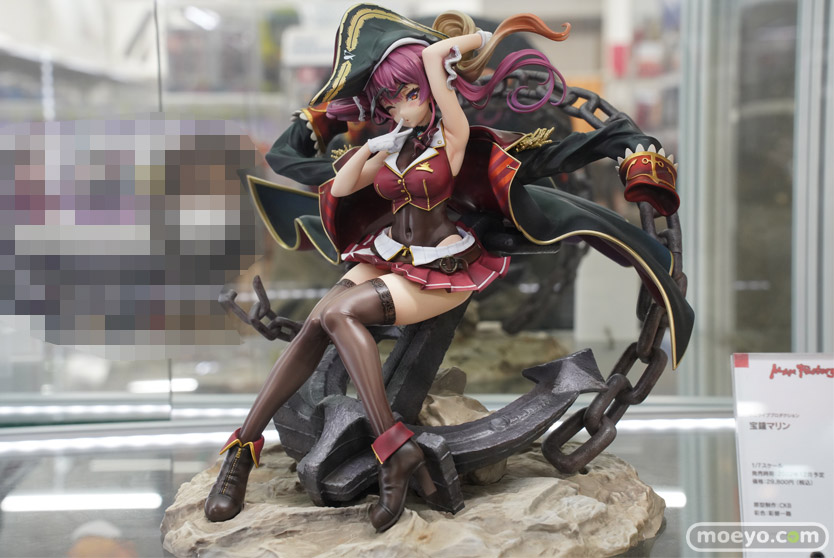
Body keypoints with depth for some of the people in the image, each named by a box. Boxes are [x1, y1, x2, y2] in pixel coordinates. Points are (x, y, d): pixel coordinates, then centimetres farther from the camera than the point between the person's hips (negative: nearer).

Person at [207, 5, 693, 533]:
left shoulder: (453, 137, -10)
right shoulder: (393, 147, 10)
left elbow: (432, 54, -17)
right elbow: (338, 188, 11)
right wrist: (374, 145, 6)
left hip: (444, 269, -6)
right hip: (388, 255, 7)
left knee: (339, 314, -28)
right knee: (317, 322, -19)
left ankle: (397, 450, -29)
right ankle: (244, 445, -18)